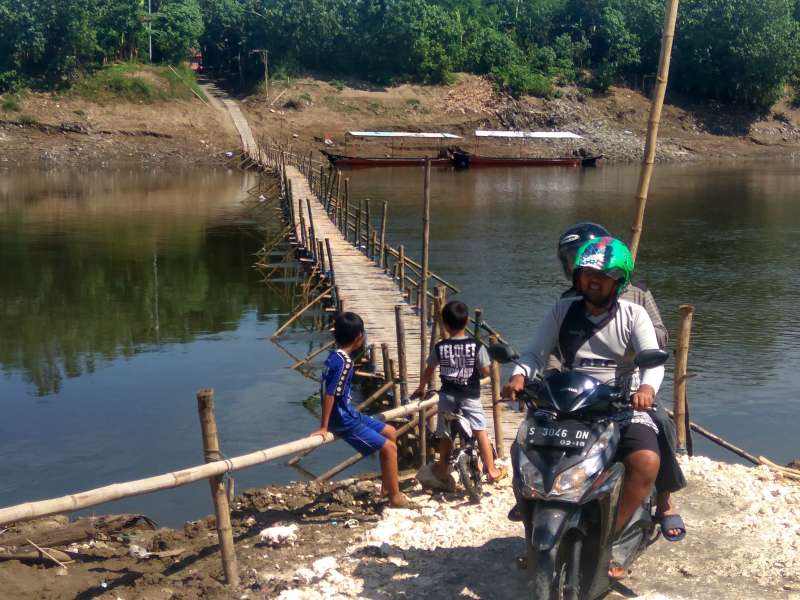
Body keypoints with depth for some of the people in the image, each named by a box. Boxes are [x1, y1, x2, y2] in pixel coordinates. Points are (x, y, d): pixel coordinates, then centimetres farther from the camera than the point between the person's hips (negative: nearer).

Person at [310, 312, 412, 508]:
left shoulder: (335, 356, 5)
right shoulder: (345, 362, -24)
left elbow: (330, 391, 15)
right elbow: (329, 395, -26)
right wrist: (323, 427, -20)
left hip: (349, 414, 10)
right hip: (344, 421, -10)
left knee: (390, 432, 18)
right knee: (389, 447, -7)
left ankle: (387, 486, 25)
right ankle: (395, 497, 3)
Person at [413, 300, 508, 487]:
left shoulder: (440, 347, -5)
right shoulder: (476, 346, -10)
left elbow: (428, 371, 5)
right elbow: (485, 371, -8)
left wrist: (421, 388, 22)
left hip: (447, 395, 1)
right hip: (470, 395, -1)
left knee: (445, 434, 12)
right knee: (480, 431, 7)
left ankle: (442, 471, 22)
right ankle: (491, 470, 10)